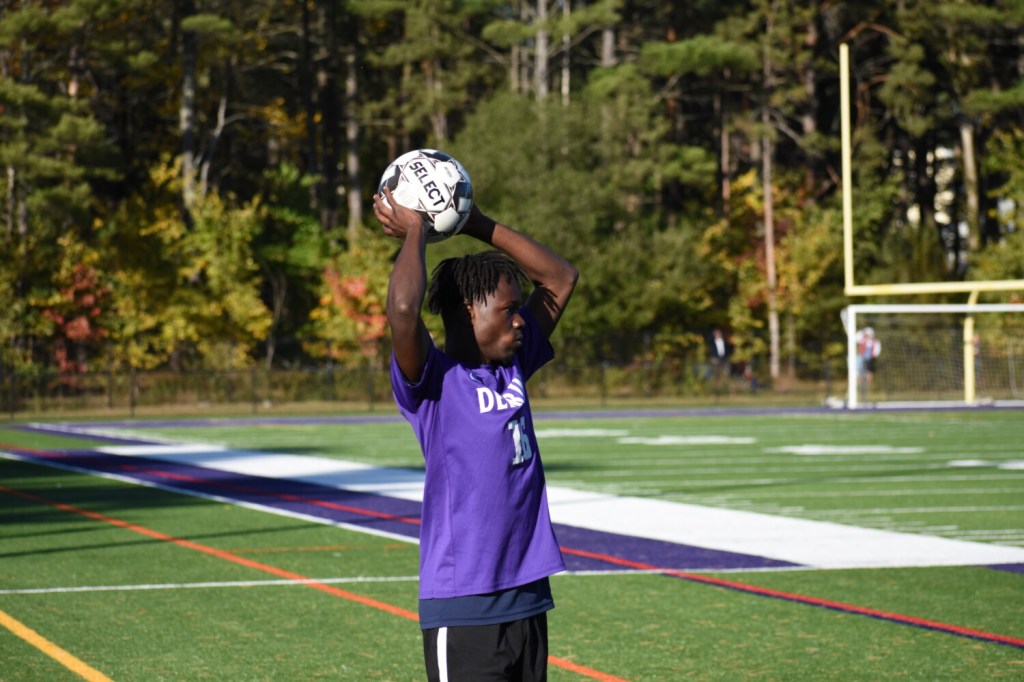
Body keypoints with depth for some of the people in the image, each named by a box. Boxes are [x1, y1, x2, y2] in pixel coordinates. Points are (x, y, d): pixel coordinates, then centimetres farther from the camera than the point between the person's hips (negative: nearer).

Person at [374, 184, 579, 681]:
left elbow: (561, 278, 19)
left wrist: (479, 226, 10)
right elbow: (403, 310, -29)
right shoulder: (434, 381, -8)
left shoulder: (512, 368, 11)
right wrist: (413, 232, -13)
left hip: (527, 597, 7)